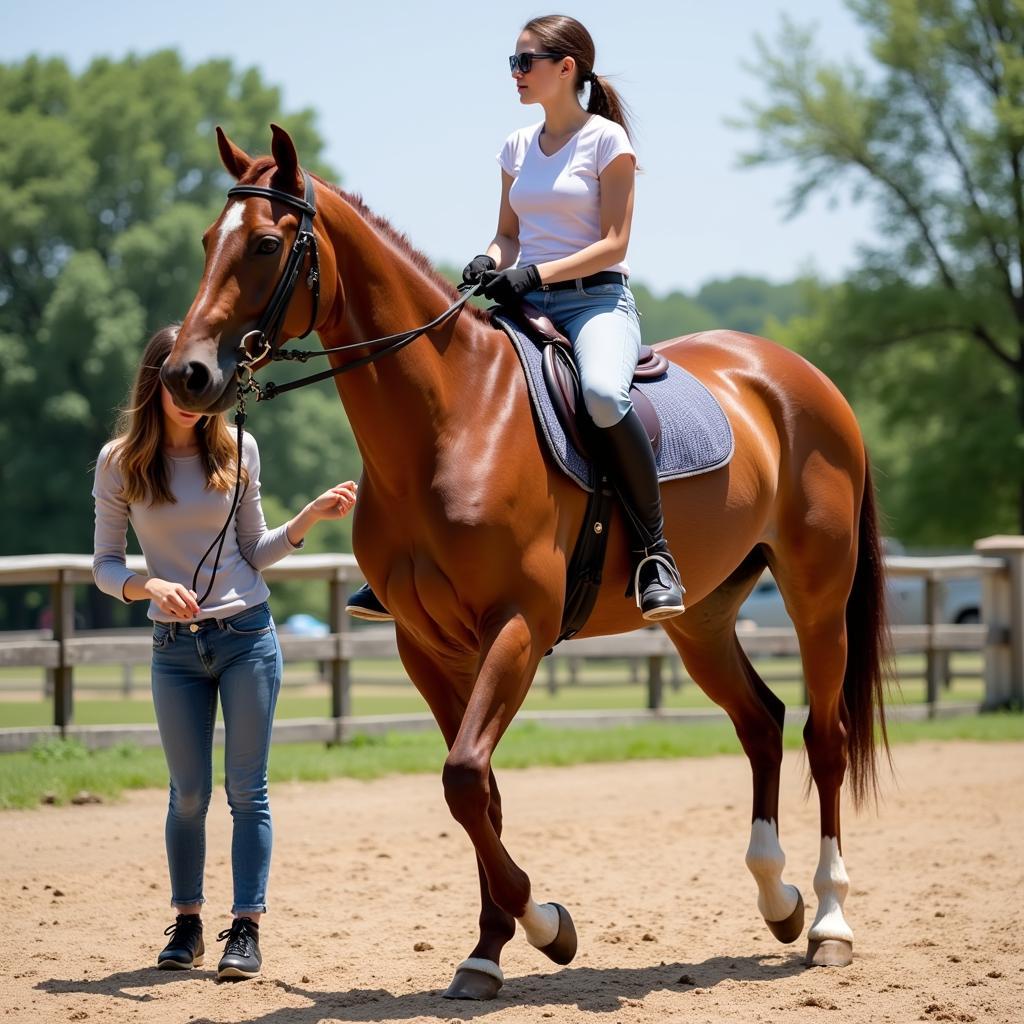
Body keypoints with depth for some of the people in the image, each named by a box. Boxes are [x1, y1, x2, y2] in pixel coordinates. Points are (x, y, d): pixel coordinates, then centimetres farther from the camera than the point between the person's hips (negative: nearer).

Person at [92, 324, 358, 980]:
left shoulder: (238, 450, 0)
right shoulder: (119, 463, -3)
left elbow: (255, 553, 7)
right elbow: (105, 565, -1)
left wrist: (310, 517, -7)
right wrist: (148, 586, -21)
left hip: (247, 636, 0)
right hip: (175, 648, 0)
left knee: (247, 789, -1)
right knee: (189, 794, 6)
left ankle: (247, 929, 2)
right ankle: (188, 925, 21)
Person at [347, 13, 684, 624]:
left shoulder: (606, 139, -3)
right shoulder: (517, 147, 16)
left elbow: (614, 243, -9)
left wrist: (536, 272, -21)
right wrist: (491, 262, -4)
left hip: (597, 298, -6)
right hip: (528, 303, 6)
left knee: (604, 394, -38)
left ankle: (654, 550, -24)